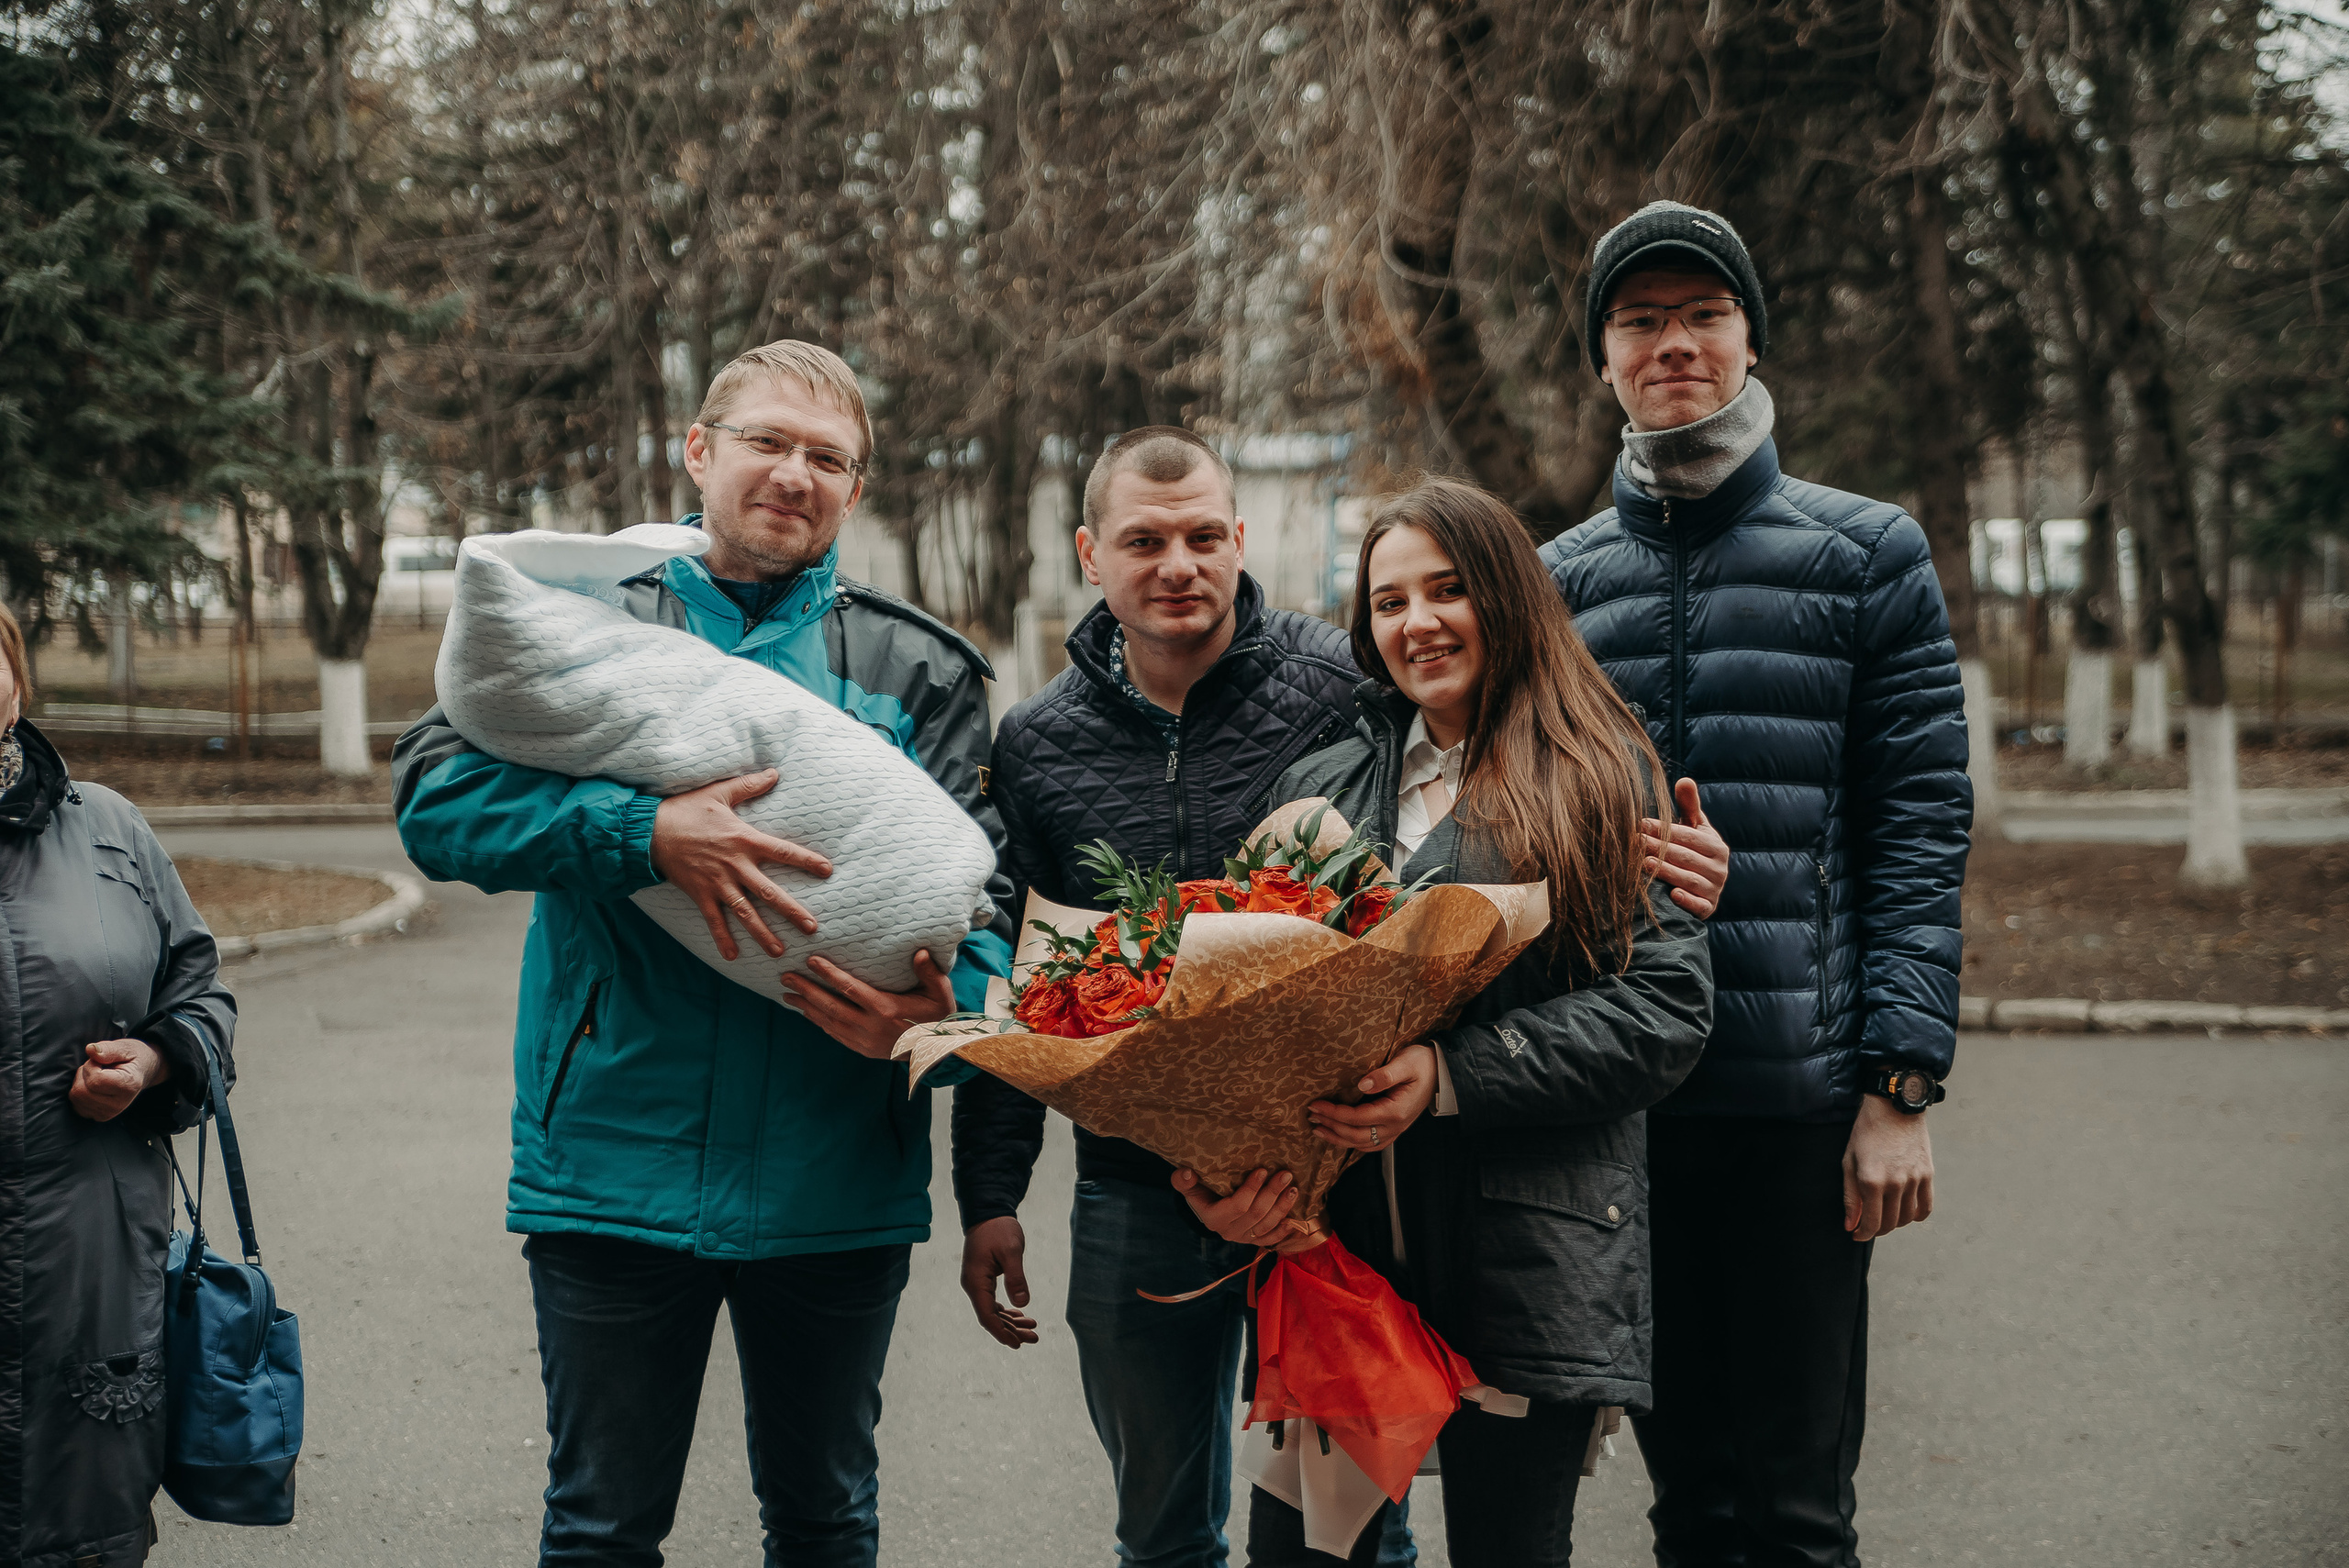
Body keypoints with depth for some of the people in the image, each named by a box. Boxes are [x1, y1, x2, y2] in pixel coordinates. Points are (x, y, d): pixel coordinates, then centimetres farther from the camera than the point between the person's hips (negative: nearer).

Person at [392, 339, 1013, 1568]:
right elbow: (434, 798, -9)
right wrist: (647, 834, -23)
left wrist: (946, 1008, -22)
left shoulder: (918, 671, 7)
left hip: (836, 1179, 2)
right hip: (616, 1170, -1)